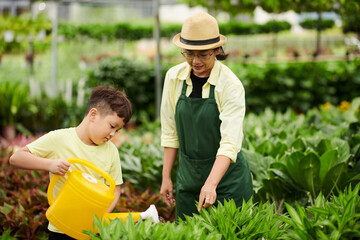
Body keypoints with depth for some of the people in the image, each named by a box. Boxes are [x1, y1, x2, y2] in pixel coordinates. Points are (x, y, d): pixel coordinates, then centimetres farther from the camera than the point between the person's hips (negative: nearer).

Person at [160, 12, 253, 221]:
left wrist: (211, 184, -35)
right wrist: (166, 177, 3)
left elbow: (230, 143, -23)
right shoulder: (174, 77, -3)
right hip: (188, 178, 4)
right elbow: (170, 131, 5)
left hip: (227, 177, -4)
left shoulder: (231, 85, -16)